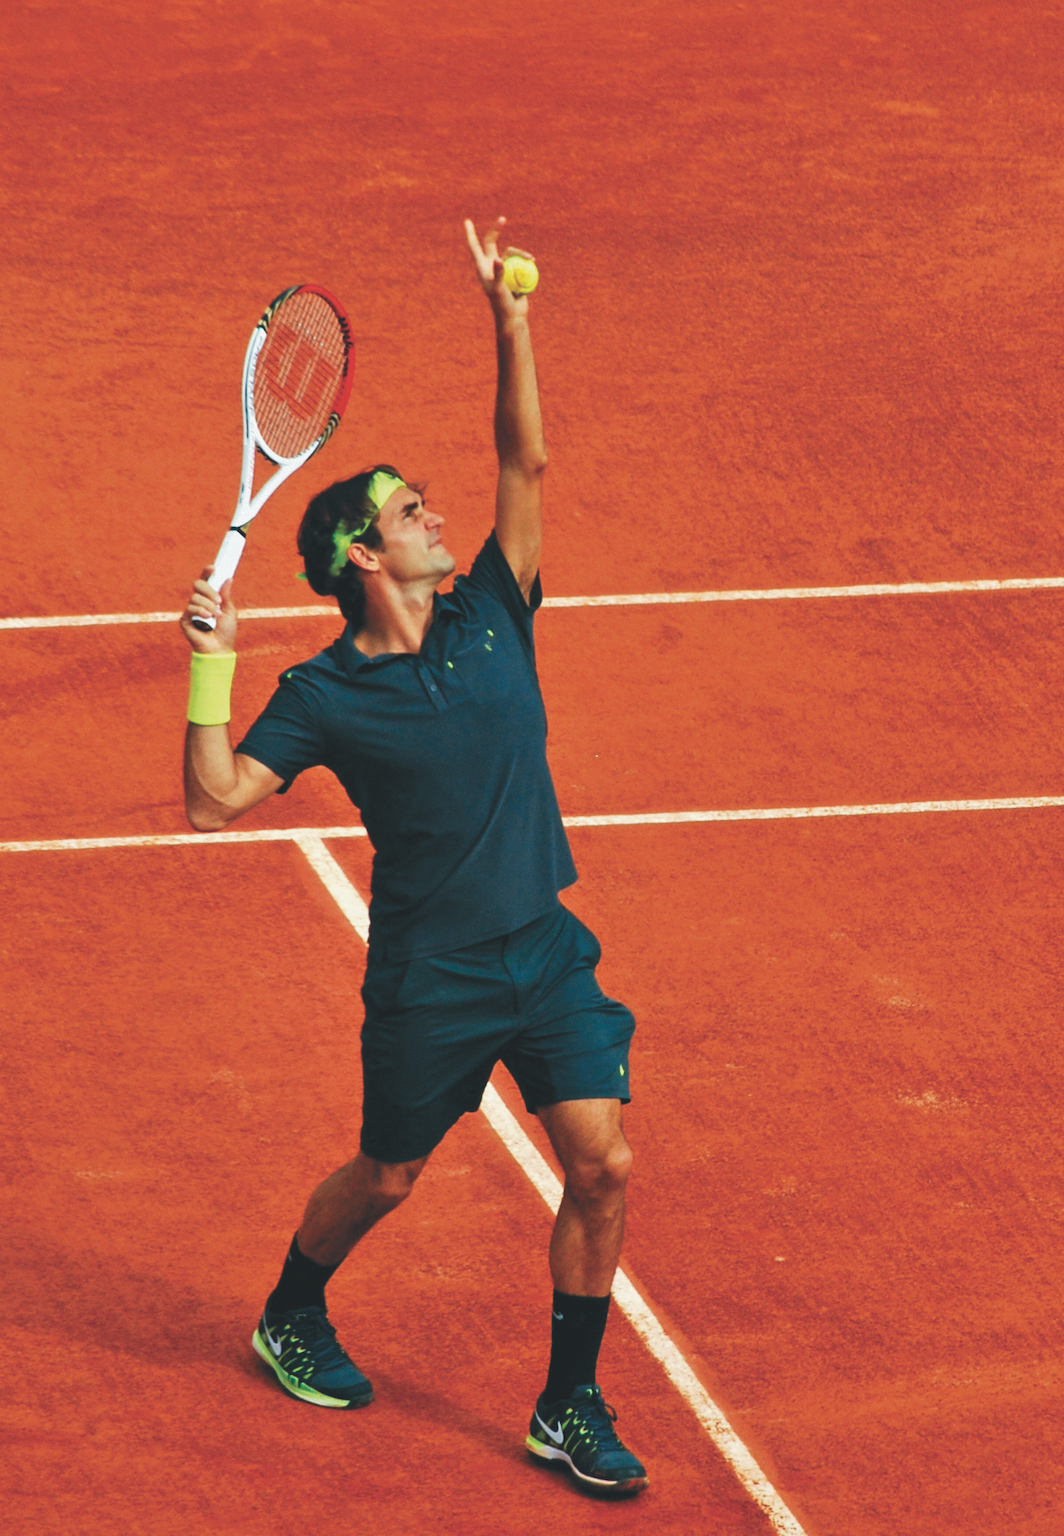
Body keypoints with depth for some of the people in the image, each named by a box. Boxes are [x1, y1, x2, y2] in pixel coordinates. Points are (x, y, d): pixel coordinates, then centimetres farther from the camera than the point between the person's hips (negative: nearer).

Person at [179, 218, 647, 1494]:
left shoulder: (490, 618, 2)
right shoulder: (323, 695, -8)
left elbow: (526, 461, -4)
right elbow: (213, 803, -15)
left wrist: (510, 321, -13)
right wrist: (210, 667, -24)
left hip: (550, 957, 4)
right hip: (428, 983, -3)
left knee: (602, 1164, -6)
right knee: (385, 1179, 12)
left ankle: (568, 1409, 8)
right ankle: (290, 1318, 43)